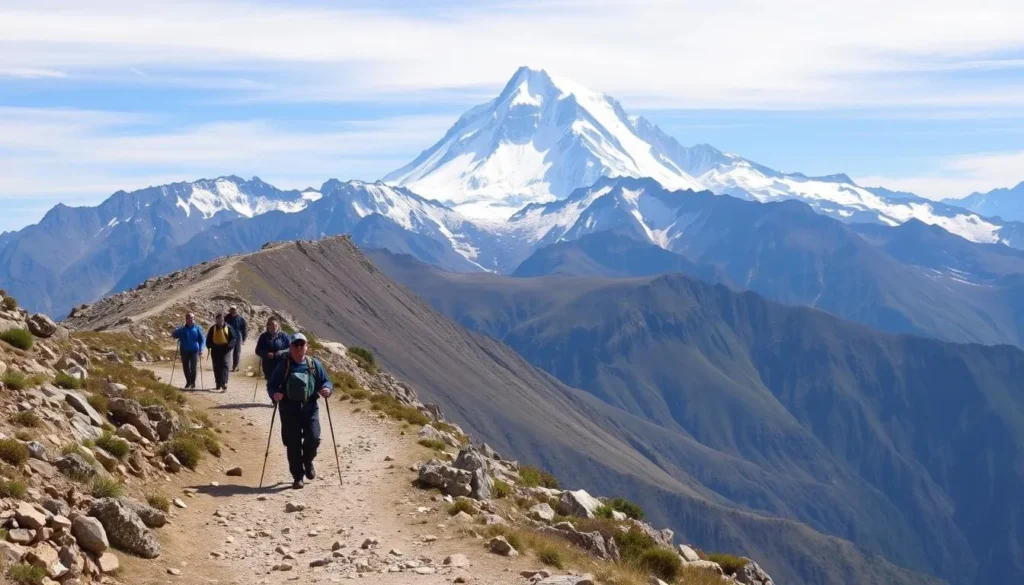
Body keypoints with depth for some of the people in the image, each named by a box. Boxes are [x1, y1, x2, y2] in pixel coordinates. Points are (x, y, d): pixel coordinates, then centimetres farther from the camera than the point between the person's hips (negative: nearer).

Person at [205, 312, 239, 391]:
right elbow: (209, 339, 14)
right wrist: (211, 345, -4)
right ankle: (218, 383, 15)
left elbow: (234, 338, 1)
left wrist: (229, 345, -14)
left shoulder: (228, 328, 2)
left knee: (225, 364, -16)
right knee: (217, 367, 6)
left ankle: (224, 382, -21)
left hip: (225, 349, -3)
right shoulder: (213, 328, 8)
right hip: (215, 350, 3)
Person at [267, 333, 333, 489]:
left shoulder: (314, 364, 7)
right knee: (293, 444, 0)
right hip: (289, 409, -1)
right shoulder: (283, 366, 2)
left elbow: (326, 381, 10)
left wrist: (327, 389, -13)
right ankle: (297, 477, 12)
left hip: (310, 407, 1)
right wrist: (274, 394, -18)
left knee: (313, 438, -13)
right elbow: (271, 385, 3)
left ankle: (307, 461, 19)